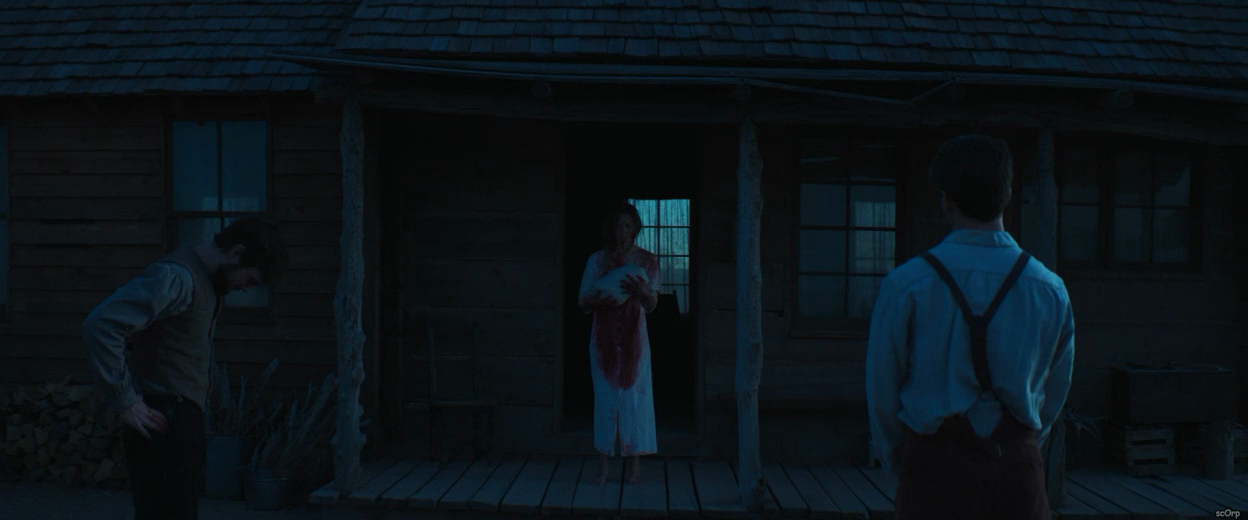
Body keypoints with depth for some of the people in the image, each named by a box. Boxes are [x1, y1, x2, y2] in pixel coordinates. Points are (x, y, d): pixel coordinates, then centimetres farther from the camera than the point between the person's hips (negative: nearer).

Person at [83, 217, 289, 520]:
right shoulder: (176, 277, -16)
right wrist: (125, 402, -21)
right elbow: (100, 325, -25)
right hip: (162, 426, -9)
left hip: (181, 425, 10)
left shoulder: (208, 281, 15)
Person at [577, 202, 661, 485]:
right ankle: (602, 467, 4)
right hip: (604, 338, 1)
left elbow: (652, 305, -3)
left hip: (634, 337, -1)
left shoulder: (646, 260, 3)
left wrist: (642, 292, -25)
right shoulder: (597, 260, 5)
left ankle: (636, 467, 2)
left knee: (635, 396, -3)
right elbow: (583, 303, 4)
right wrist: (598, 300, -19)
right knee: (605, 397, 0)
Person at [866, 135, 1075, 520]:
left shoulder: (906, 285, -11)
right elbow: (1055, 391, 8)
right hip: (1020, 467, 3)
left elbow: (882, 389, -5)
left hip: (936, 464, -3)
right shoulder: (1051, 289, -1)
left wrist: (899, 465, 11)